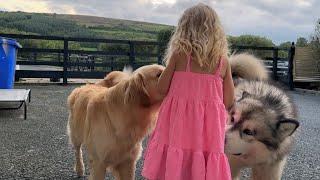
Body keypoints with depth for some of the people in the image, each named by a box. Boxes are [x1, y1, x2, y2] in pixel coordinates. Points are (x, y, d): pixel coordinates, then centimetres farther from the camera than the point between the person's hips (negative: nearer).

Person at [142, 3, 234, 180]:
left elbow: (162, 88, 0)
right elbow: (228, 101, 4)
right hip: (208, 129, 2)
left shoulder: (179, 54, -5)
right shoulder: (223, 60, 2)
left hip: (179, 123, -2)